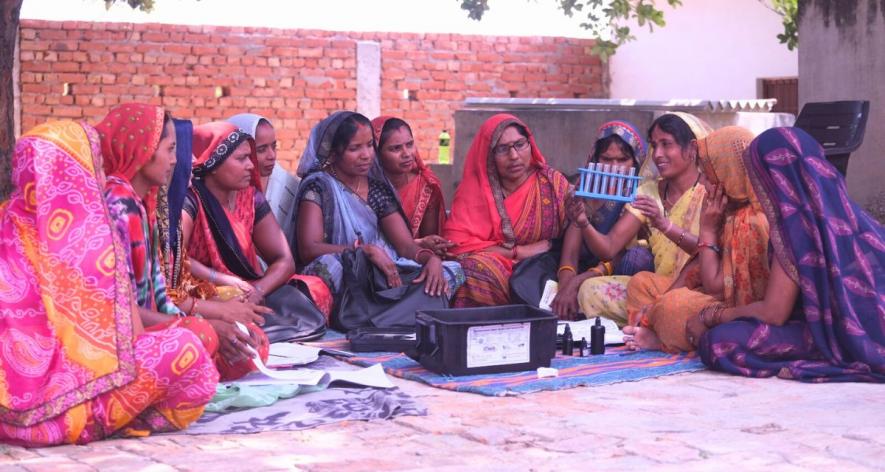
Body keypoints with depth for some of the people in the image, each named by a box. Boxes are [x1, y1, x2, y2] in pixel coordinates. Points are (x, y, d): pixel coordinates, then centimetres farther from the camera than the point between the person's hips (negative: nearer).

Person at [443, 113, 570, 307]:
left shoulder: (552, 182, 0)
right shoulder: (475, 188, -1)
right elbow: (457, 245, -11)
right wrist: (519, 252, -12)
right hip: (491, 276, 1)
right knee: (475, 267, -30)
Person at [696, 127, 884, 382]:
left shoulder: (795, 221, -11)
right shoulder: (844, 208, 13)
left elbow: (772, 313, -11)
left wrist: (710, 318, 4)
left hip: (844, 339, -8)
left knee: (719, 342, -15)